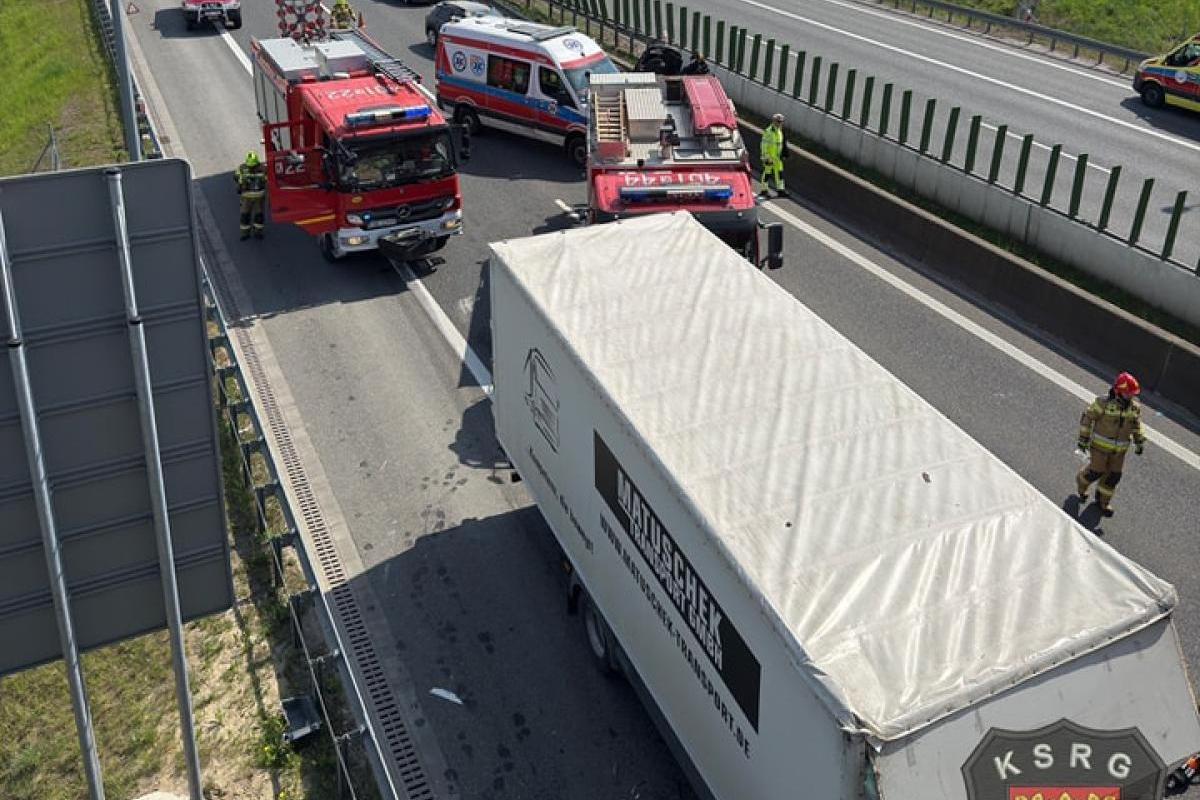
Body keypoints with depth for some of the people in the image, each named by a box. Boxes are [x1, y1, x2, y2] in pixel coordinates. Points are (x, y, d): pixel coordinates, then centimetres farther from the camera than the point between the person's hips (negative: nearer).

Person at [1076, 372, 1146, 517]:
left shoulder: (1134, 406, -6)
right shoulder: (1105, 403, -22)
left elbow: (1136, 424, 11)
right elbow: (1088, 416, -13)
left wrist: (1139, 442, 10)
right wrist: (1083, 439, -12)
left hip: (1119, 448, 5)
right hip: (1101, 444, -4)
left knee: (1113, 475, 9)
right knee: (1096, 471, 0)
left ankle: (1103, 501, 30)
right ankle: (1082, 481, 35)